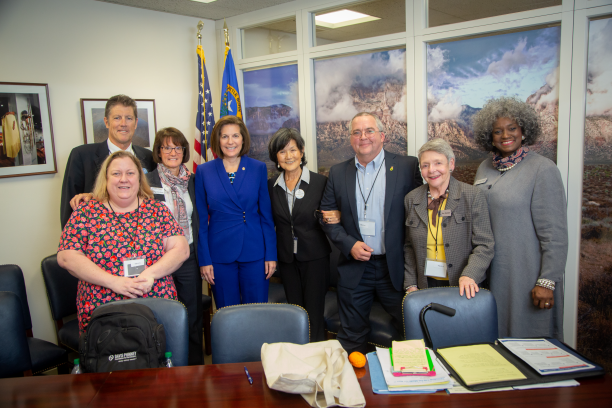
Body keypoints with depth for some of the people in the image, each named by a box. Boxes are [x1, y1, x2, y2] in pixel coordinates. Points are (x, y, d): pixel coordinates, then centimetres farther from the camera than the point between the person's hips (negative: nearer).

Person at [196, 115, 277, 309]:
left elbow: (266, 214, 4)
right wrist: (204, 259, -2)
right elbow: (201, 219, 2)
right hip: (220, 253, 0)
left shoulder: (258, 168, 2)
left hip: (254, 251, 0)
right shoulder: (204, 171, 1)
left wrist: (271, 254, 0)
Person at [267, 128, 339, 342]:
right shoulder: (271, 186, 3)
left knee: (314, 314, 1)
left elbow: (330, 214, 2)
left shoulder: (320, 182, -6)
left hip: (315, 257, -3)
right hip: (287, 259, 3)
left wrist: (336, 217, -20)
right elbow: (270, 220, 11)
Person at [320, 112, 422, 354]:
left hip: (396, 268, -2)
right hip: (354, 268, 2)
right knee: (351, 338, 14)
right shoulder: (338, 173, 6)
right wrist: (349, 244, -9)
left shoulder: (407, 167, -2)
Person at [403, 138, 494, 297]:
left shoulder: (473, 196, -6)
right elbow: (409, 247, 8)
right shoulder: (411, 199, 3)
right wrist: (410, 284, 2)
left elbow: (484, 244, -9)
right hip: (426, 284, 2)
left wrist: (469, 276, -23)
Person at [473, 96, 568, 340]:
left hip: (526, 274, -5)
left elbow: (555, 233, -13)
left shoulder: (542, 169, -10)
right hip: (489, 272, 6)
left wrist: (547, 282, -16)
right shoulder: (485, 168, 9)